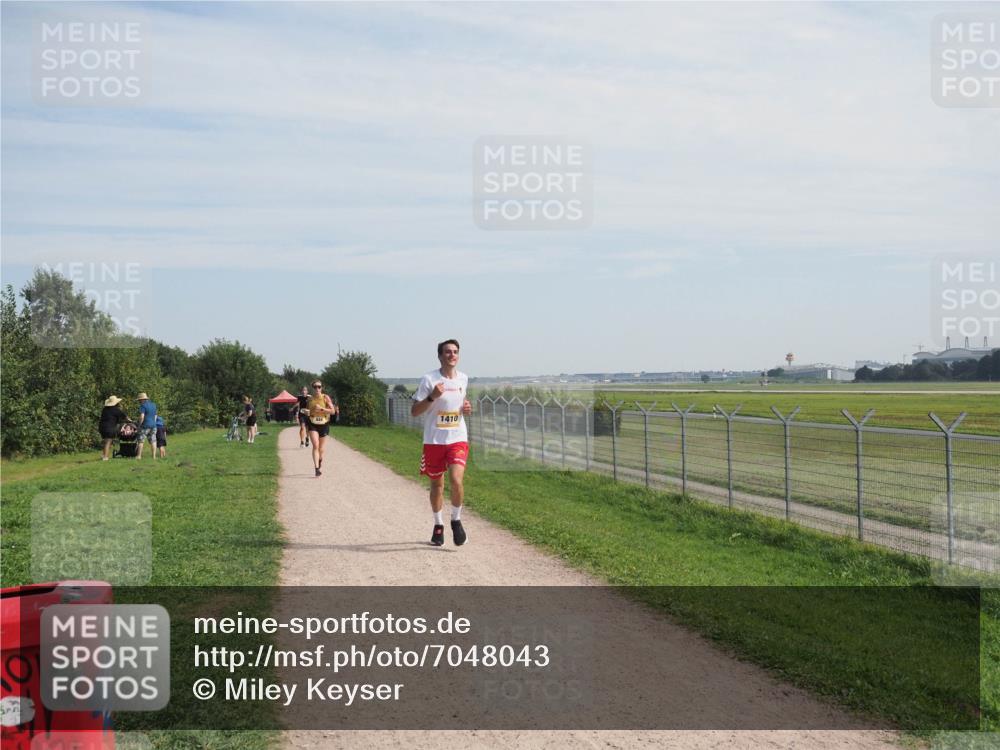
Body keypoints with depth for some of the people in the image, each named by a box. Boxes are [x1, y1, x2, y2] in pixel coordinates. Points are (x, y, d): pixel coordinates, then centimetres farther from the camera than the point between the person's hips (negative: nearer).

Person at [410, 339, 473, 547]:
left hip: (458, 438, 2)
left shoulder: (463, 378, 6)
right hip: (434, 440, -1)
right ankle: (438, 525, 30)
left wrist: (467, 409, 2)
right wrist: (432, 397, -22)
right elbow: (414, 411, -7)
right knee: (437, 484, 10)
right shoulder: (429, 379, -7)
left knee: (456, 480, -17)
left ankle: (456, 521, 6)